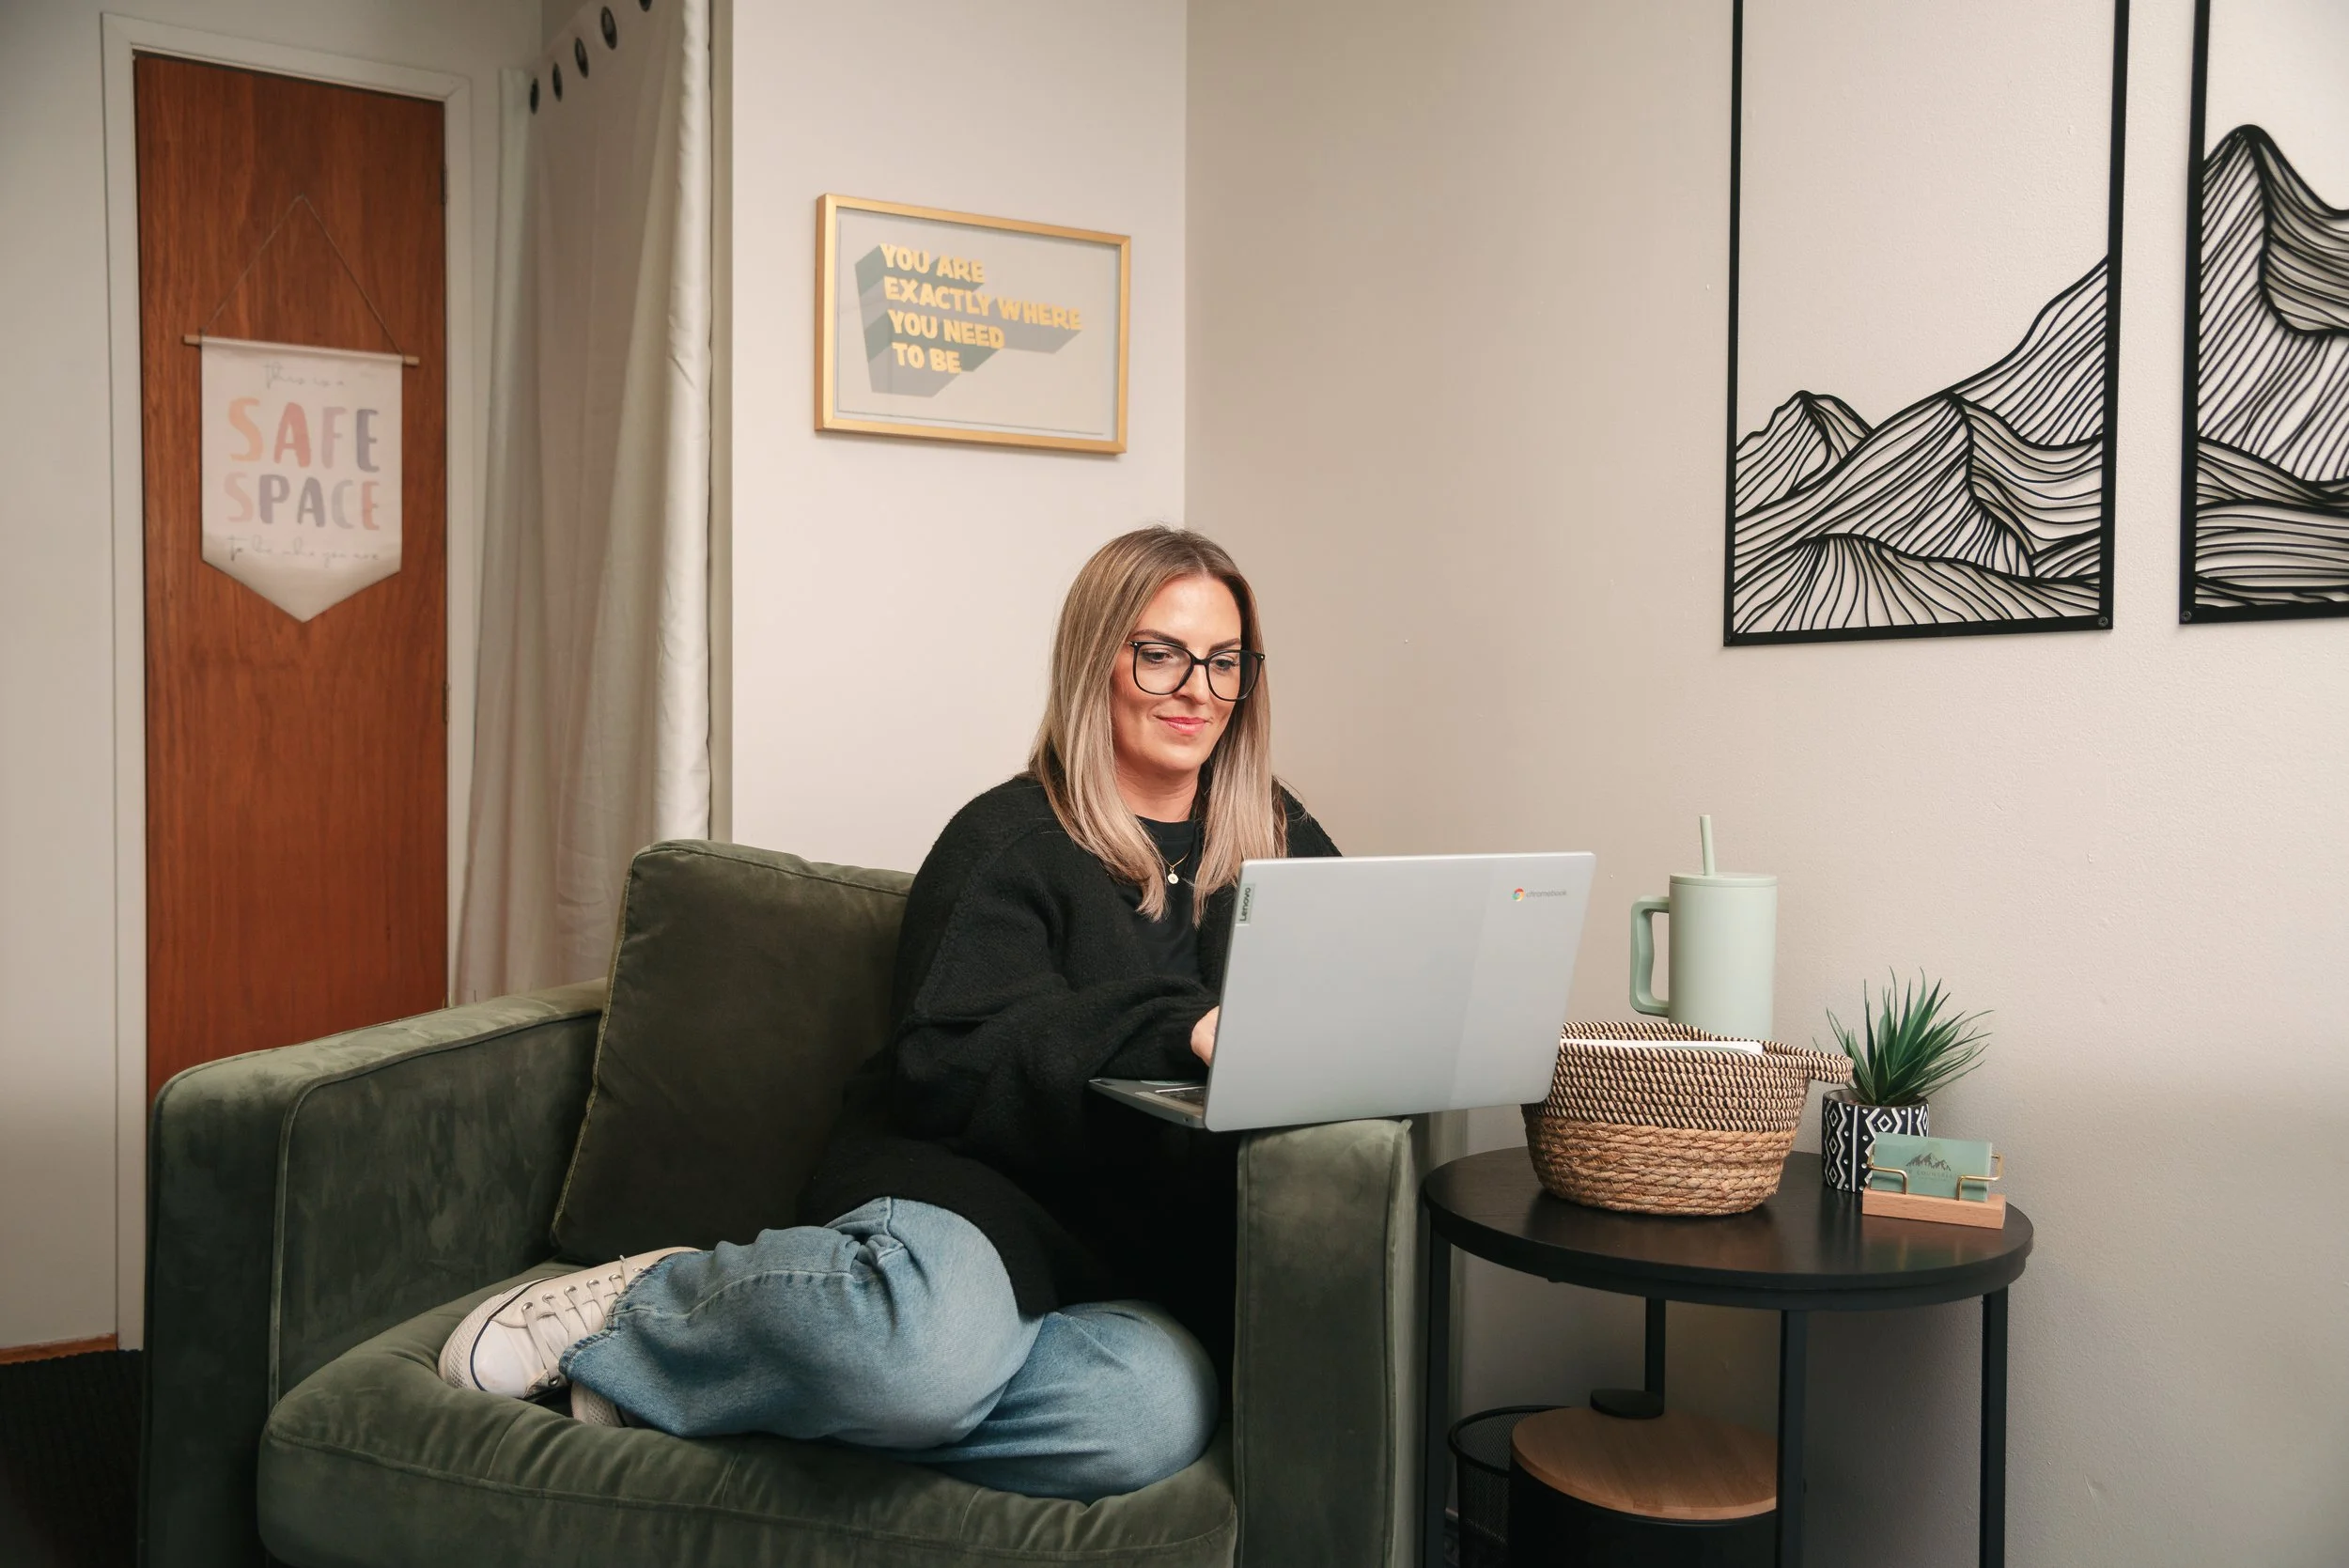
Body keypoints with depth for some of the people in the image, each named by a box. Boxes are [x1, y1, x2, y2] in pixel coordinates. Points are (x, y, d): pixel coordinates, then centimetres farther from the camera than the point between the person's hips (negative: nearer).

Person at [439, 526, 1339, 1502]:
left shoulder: (1280, 844, 17)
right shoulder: (1011, 840, 0)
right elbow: (955, 1067, -12)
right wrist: (1179, 1034, -24)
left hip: (1134, 1257, 5)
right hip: (965, 1180, -4)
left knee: (1154, 1418, -34)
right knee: (927, 1345, -42)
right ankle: (653, 1298, -7)